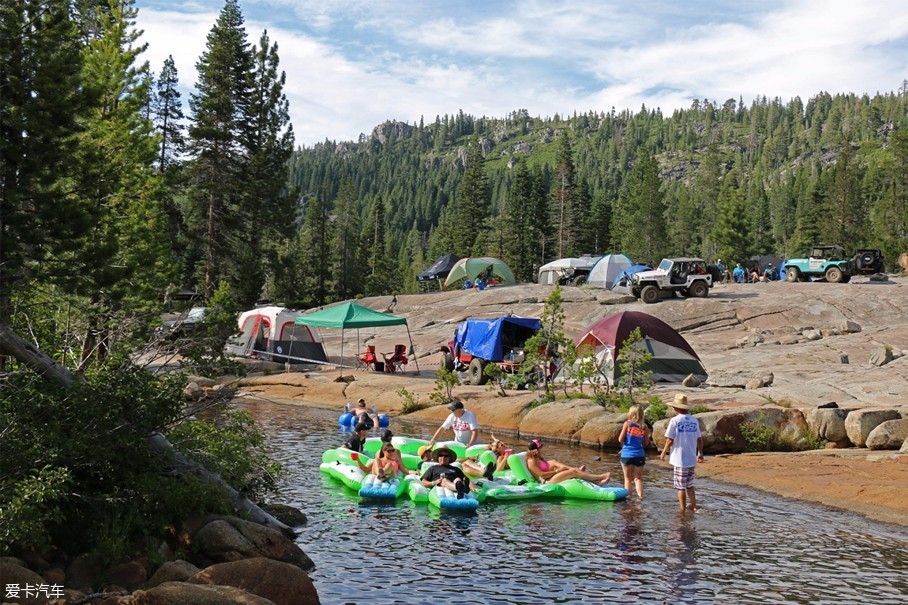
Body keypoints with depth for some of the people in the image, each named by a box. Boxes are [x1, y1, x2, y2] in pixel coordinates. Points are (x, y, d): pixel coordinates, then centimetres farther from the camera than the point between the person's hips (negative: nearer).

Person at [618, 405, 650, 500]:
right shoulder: (644, 427, 2)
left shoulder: (627, 423, -5)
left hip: (627, 454, -2)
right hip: (639, 455, 2)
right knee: (638, 478, 11)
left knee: (628, 478, 13)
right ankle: (640, 495, -5)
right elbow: (646, 443, 6)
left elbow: (620, 439, -6)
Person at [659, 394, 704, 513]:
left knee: (681, 487, 4)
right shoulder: (694, 420, 4)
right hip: (692, 458, 5)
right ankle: (694, 507, 22)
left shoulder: (675, 420, -12)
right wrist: (700, 453, 23)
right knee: (689, 485, 21)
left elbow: (670, 440, -12)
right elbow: (699, 439, 10)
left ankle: (683, 511, 8)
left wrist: (663, 453, 2)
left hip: (680, 459, -5)